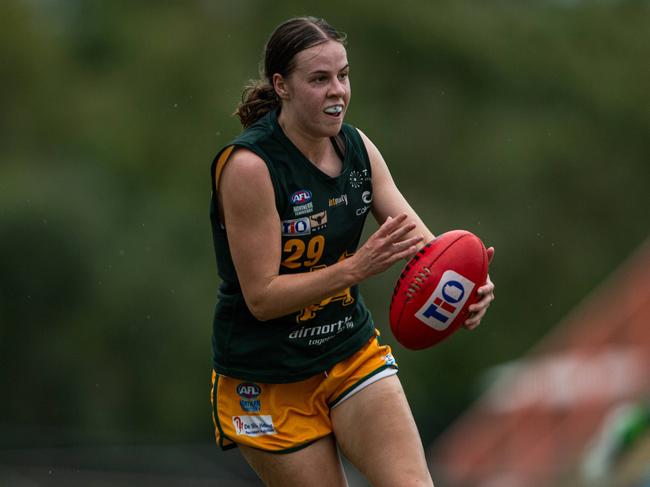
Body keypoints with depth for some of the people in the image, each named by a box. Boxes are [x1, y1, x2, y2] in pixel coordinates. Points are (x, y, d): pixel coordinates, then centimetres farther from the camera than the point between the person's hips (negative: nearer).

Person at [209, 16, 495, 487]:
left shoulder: (357, 147, -2)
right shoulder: (249, 165, -21)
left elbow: (421, 242, -4)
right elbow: (262, 297, -22)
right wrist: (358, 267, -32)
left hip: (353, 354, 5)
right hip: (270, 384, -5)